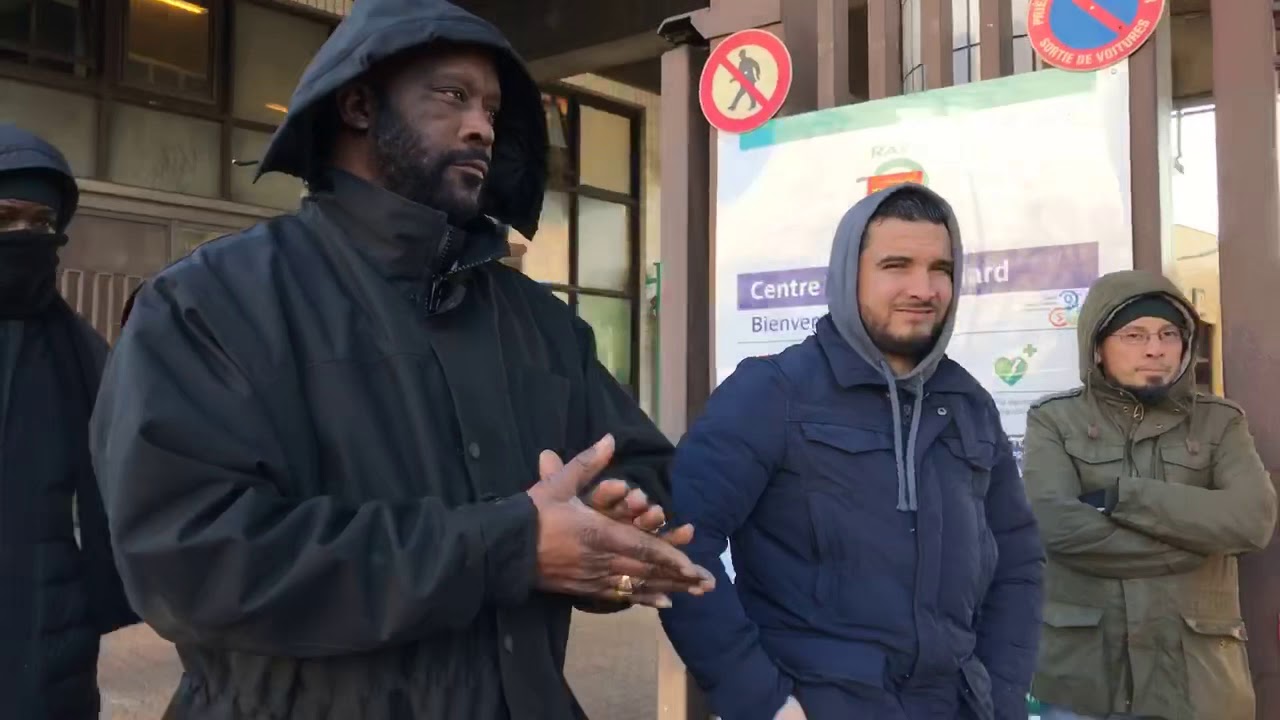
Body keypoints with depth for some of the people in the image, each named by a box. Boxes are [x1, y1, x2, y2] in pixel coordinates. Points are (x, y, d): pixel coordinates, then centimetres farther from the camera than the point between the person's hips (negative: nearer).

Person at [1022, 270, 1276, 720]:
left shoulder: (1219, 422, 6)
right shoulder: (1054, 420, 0)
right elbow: (1058, 524, -15)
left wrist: (1118, 496, -14)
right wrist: (1194, 543, -10)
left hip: (1196, 673, 2)